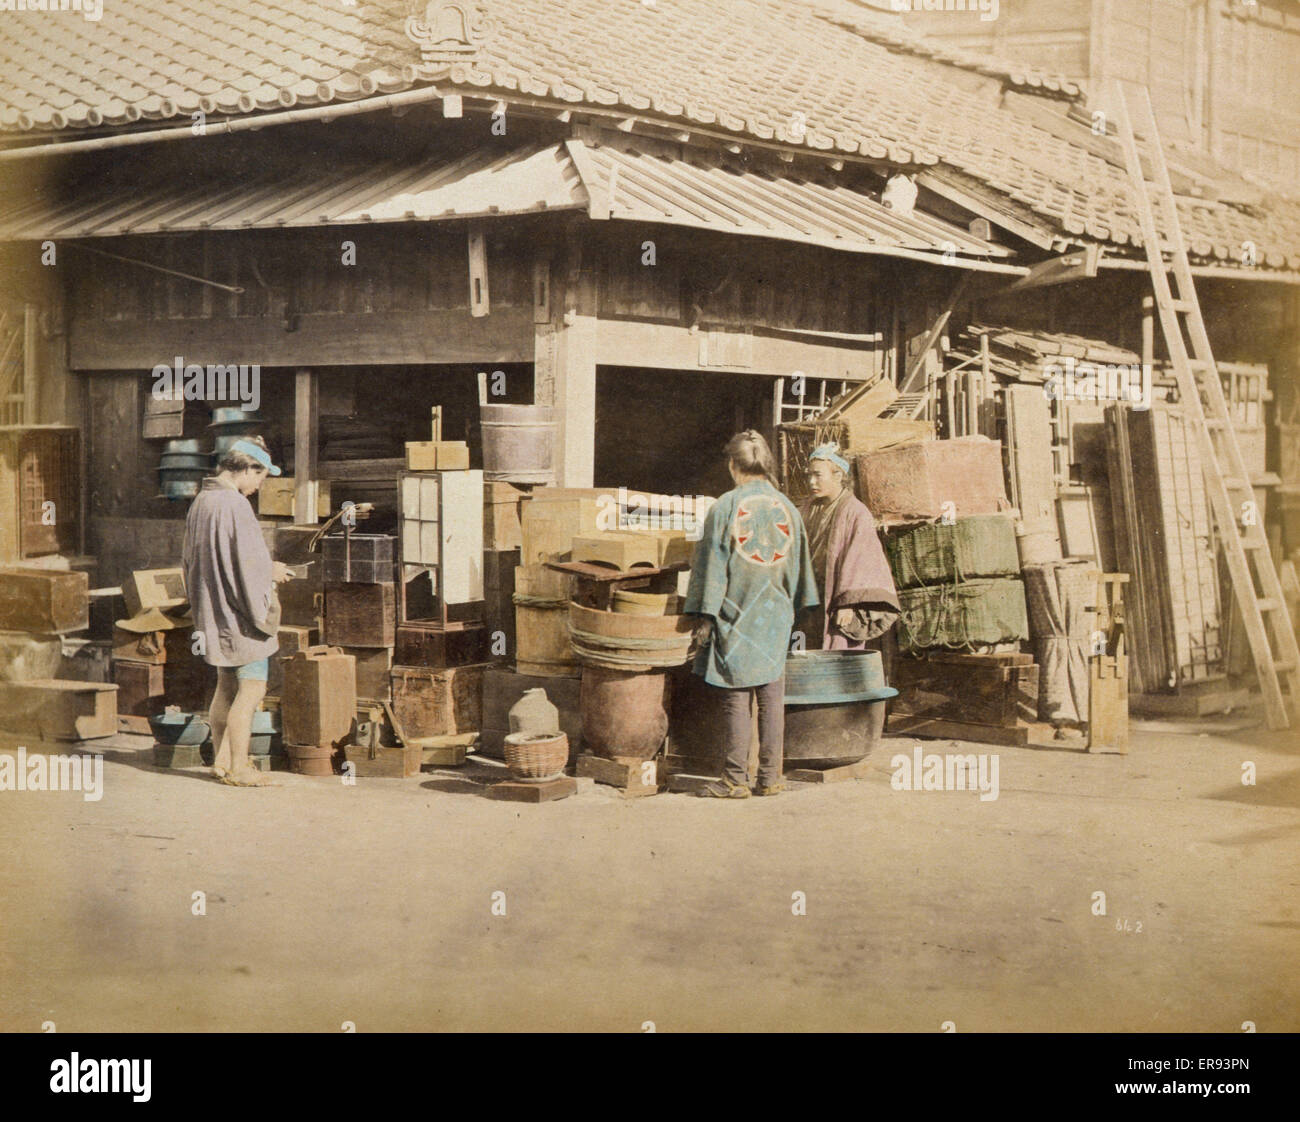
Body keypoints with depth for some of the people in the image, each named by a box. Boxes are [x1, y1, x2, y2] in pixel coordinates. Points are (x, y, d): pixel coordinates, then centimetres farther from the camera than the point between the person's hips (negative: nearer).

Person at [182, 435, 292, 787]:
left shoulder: (200, 503, 10)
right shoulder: (235, 506, -20)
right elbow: (249, 564, -22)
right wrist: (271, 574, -1)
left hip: (213, 612, 9)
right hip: (240, 614, -9)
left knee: (227, 687, 17)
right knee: (251, 687, -2)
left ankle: (222, 760, 21)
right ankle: (238, 767, 1)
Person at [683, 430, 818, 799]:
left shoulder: (724, 508, -9)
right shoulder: (787, 508, 5)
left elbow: (712, 565, -8)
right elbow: (800, 566, 11)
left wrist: (706, 616, -4)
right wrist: (794, 610, 21)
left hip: (736, 615, -4)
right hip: (775, 617, 4)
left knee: (735, 699, 0)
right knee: (771, 699, 7)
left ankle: (736, 779, 2)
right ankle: (770, 777, 10)